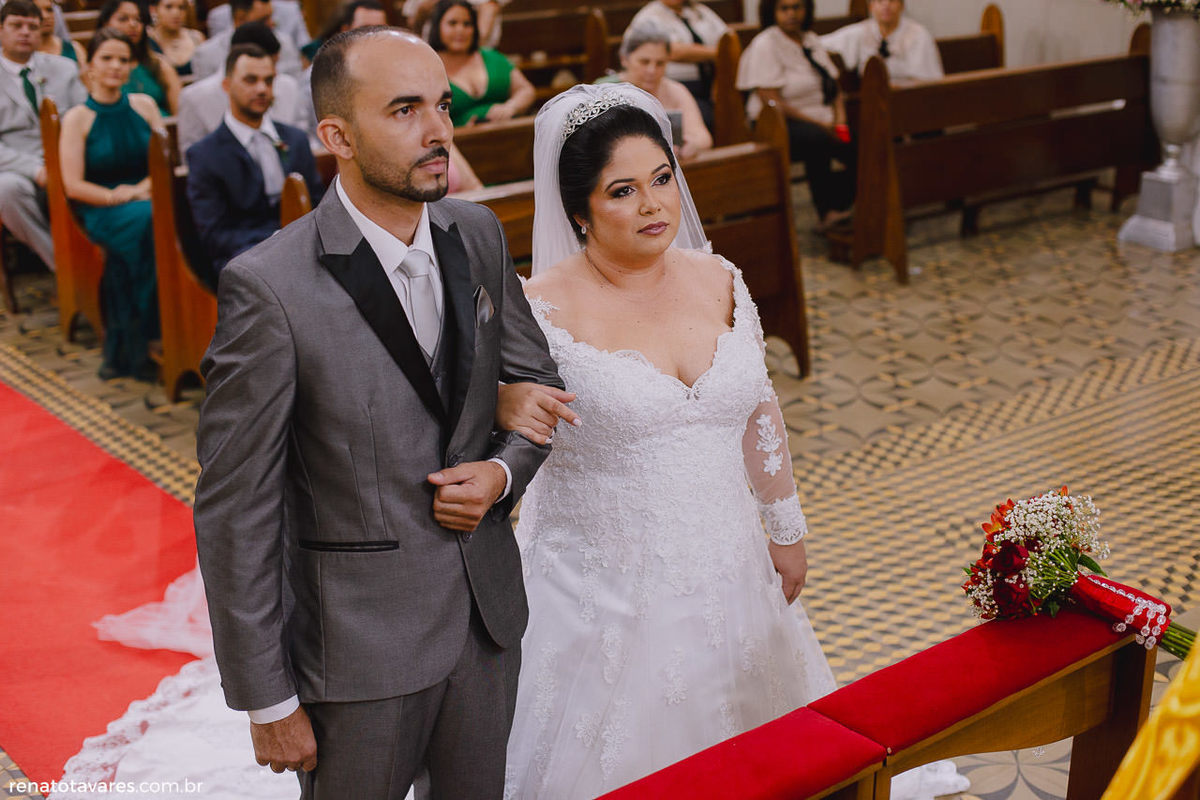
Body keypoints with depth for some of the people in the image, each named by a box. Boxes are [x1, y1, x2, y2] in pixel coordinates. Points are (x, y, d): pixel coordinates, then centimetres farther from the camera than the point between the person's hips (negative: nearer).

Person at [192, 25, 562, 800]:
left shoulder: (479, 234, -3)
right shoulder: (268, 286, -20)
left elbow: (538, 381, 12)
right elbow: (236, 509, -16)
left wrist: (504, 471, -10)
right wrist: (267, 701, -11)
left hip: (489, 618, 5)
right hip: (360, 643, -5)